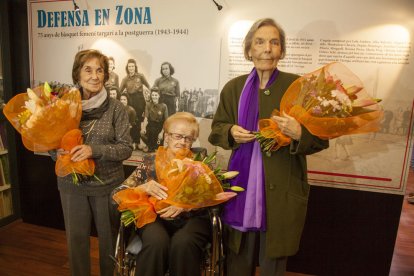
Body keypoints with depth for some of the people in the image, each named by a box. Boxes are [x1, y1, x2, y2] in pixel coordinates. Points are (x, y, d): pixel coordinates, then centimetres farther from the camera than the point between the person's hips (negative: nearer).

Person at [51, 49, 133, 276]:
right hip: (71, 184, 2)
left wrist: (94, 150, -23)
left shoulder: (116, 108, -9)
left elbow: (126, 148, -10)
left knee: (108, 238, 15)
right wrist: (58, 151, -15)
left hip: (108, 185, -2)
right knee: (76, 238, 16)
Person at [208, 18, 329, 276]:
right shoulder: (234, 87, 4)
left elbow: (321, 138, -4)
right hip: (242, 186, 3)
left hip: (281, 190, -2)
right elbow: (216, 129, 12)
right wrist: (231, 132, -10)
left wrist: (299, 133, -25)